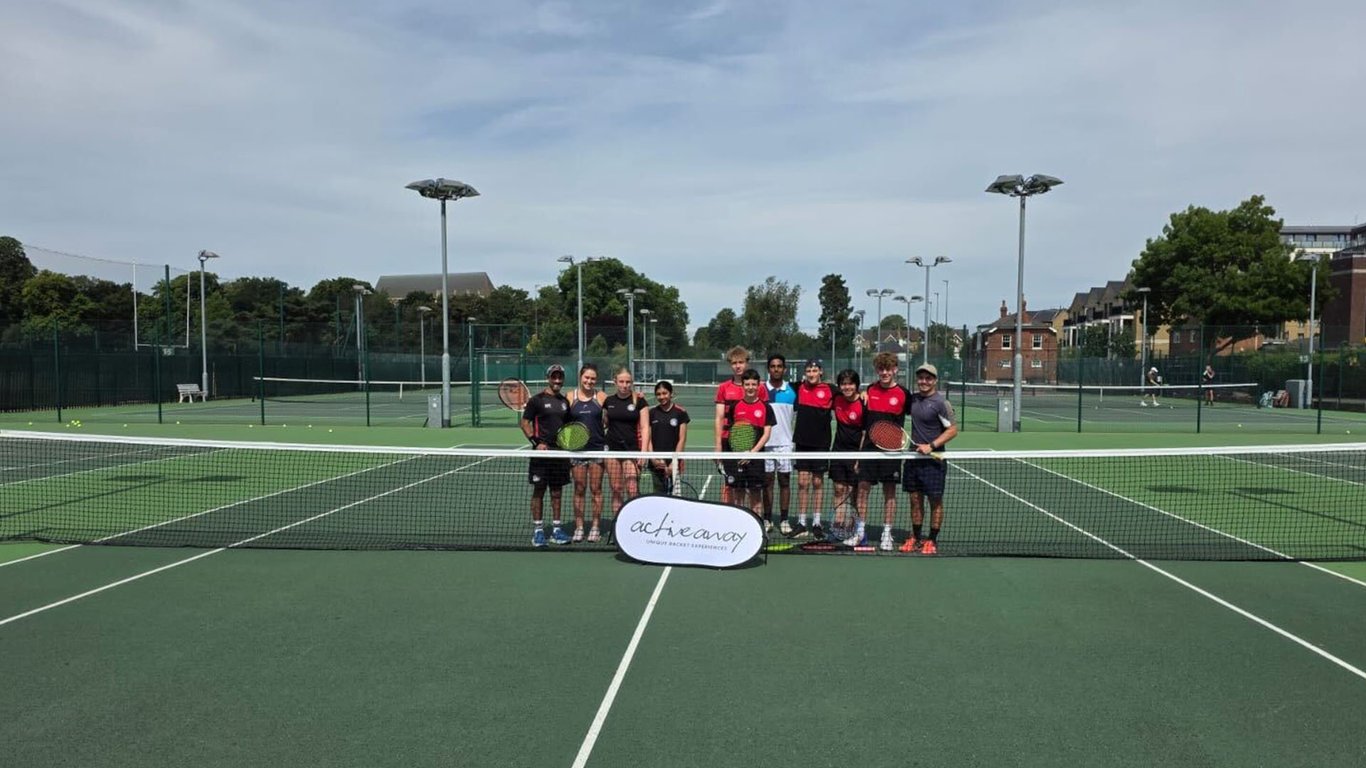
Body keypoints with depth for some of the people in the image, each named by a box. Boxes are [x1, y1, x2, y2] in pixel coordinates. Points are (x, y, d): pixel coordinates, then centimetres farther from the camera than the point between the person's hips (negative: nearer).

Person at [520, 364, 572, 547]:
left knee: (557, 492, 9)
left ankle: (556, 528, 17)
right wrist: (537, 442, -15)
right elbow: (524, 422, -5)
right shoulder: (537, 400, -4)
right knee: (539, 491, 0)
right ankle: (538, 530, 8)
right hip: (542, 452, -5)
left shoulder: (565, 401, 12)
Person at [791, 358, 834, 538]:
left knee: (817, 483, 6)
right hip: (802, 442, 1)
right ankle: (801, 523, 4)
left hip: (821, 443, -1)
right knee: (802, 483, 0)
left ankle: (816, 522, 15)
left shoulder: (829, 390, -2)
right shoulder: (799, 388, 6)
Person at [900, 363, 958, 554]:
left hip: (933, 459, -6)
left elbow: (953, 429, -12)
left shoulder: (941, 402, -11)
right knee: (915, 499, 11)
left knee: (935, 501, 4)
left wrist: (931, 446, -19)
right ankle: (915, 539, 21)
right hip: (914, 457, 6)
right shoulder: (913, 398, 8)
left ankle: (932, 541, 15)